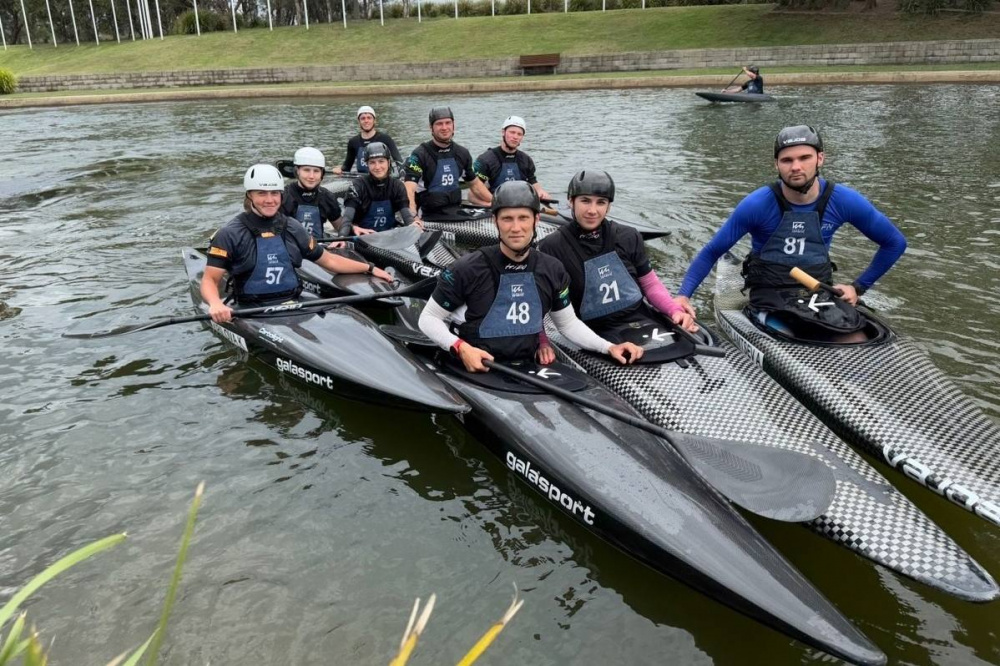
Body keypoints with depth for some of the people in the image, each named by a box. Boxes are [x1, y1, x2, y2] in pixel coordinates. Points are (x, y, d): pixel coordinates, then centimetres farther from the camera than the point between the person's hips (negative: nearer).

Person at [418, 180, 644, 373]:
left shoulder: (552, 270, 4)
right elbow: (428, 318, 0)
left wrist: (609, 347, 7)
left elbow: (568, 323, 18)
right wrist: (461, 348, -16)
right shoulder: (468, 269, -8)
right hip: (478, 370, -3)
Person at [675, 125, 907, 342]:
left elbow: (895, 243, 11)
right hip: (771, 299, -3)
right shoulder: (757, 205, -12)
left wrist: (859, 287, 6)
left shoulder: (844, 201, -4)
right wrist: (683, 295, -19)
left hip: (821, 296, 3)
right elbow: (711, 252, -7)